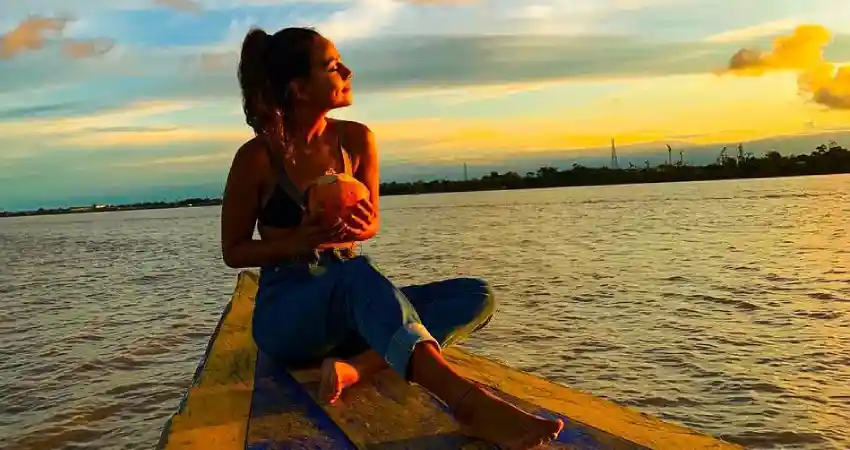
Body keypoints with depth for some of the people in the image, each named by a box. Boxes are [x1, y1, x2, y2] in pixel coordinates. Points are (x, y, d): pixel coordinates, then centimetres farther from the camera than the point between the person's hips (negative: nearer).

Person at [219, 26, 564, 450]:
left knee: (475, 295, -14)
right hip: (284, 313, -5)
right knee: (358, 273, -40)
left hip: (353, 311, 5)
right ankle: (469, 402, -54)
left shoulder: (357, 140, 1)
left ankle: (357, 366, -32)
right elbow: (233, 251, -1)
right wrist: (299, 242, -19)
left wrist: (360, 228, -14)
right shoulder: (256, 158, -10)